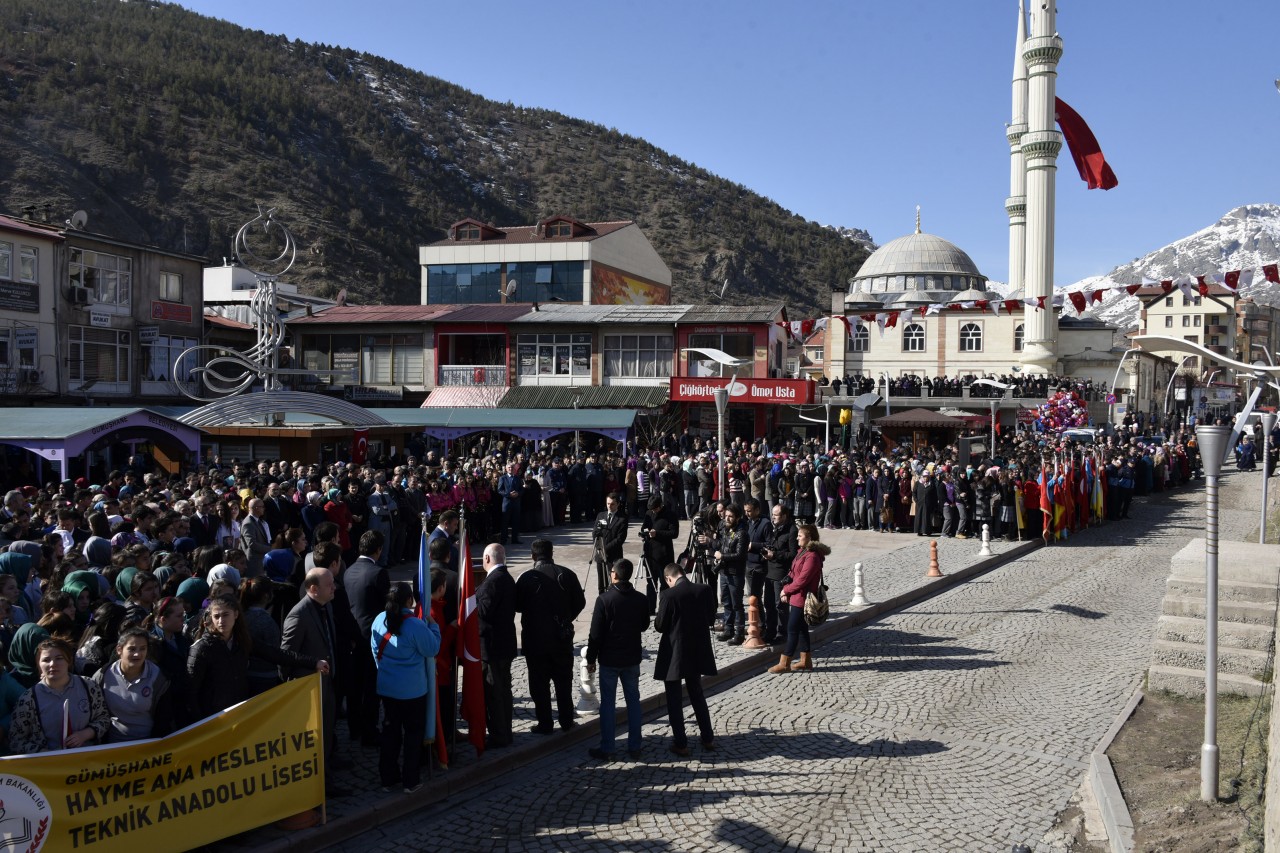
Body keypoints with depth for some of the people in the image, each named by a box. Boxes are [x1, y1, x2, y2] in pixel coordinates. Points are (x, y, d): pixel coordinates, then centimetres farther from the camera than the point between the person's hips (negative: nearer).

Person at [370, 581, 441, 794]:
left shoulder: (380, 620, -3)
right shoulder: (415, 625, -22)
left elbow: (375, 650, 8)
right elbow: (432, 650, -13)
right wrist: (433, 626, -1)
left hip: (386, 687, 5)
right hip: (412, 689, -5)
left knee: (390, 730, 16)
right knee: (414, 732, 9)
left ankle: (388, 778, 22)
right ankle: (411, 781, 13)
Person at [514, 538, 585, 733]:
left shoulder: (526, 578, -14)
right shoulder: (567, 575, -5)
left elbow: (517, 606, -6)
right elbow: (580, 602, 1)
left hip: (535, 638, -3)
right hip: (563, 637, 3)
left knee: (539, 682, 8)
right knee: (563, 680, 16)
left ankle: (545, 723, 12)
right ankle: (566, 720, 23)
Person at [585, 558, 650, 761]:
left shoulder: (604, 600, -15)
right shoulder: (641, 599, -4)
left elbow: (596, 633, -12)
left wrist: (591, 659, -2)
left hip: (609, 659, -3)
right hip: (632, 658, 3)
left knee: (608, 703, 5)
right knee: (633, 700, 12)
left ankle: (606, 748, 9)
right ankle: (634, 746, 17)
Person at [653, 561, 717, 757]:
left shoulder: (668, 595, -19)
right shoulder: (705, 590, -6)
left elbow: (660, 626, -13)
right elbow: (711, 618, 3)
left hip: (674, 653, -5)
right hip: (697, 652, 5)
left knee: (674, 699, 9)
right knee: (697, 693, 22)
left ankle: (681, 744, 12)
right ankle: (708, 738, 27)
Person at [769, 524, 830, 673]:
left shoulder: (812, 556, -20)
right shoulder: (801, 551, 11)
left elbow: (802, 580, -22)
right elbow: (794, 573, 15)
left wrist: (786, 590, -11)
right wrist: (787, 589, 1)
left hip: (801, 598, -10)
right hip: (796, 597, 10)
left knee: (792, 629, -6)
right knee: (801, 628, 15)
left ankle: (784, 663, -2)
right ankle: (806, 660, 24)